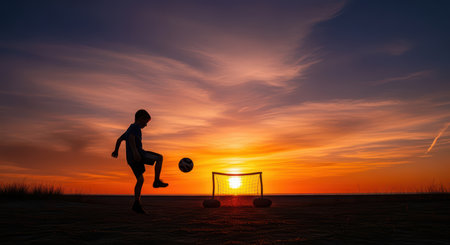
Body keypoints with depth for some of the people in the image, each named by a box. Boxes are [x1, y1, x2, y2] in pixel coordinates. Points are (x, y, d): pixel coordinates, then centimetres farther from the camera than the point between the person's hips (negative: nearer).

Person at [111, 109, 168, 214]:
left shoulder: (130, 128, 28)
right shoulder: (136, 126, -1)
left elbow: (119, 139, 36)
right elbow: (131, 138, -20)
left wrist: (116, 151, 47)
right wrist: (135, 151, -31)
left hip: (131, 158, 9)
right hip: (138, 154, -9)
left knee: (140, 179, 9)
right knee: (159, 157, -3)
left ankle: (137, 203, 4)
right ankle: (157, 181, -6)